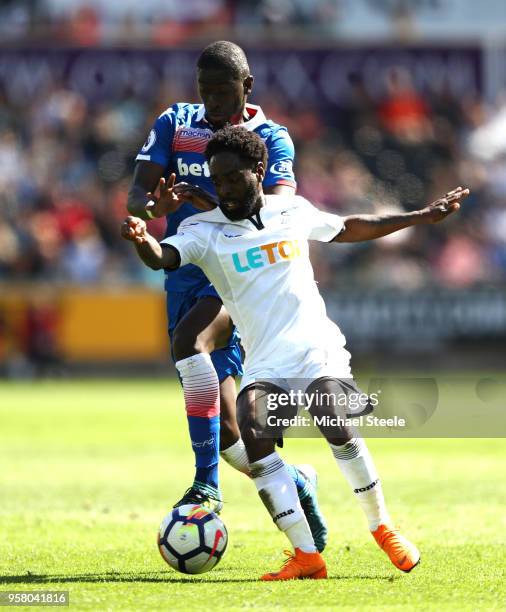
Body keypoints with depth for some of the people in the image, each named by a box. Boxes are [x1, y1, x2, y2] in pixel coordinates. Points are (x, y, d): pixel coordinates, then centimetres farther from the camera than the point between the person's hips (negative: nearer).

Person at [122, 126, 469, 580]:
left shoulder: (294, 211, 10)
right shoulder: (204, 230, 2)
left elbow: (350, 228, 28)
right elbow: (161, 257, -17)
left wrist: (421, 217, 33)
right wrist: (141, 240, -40)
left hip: (316, 347, 0)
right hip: (264, 364, 0)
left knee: (336, 424, -25)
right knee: (252, 432, -26)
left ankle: (382, 528, -1)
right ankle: (306, 555, -21)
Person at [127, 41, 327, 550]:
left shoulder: (270, 139, 0)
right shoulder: (174, 125, 10)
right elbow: (137, 193, 1)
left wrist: (217, 207, -33)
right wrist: (150, 204, -24)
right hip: (186, 277, 5)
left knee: (189, 340, -36)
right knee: (227, 434, 3)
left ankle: (208, 486, -37)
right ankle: (296, 482, 30)